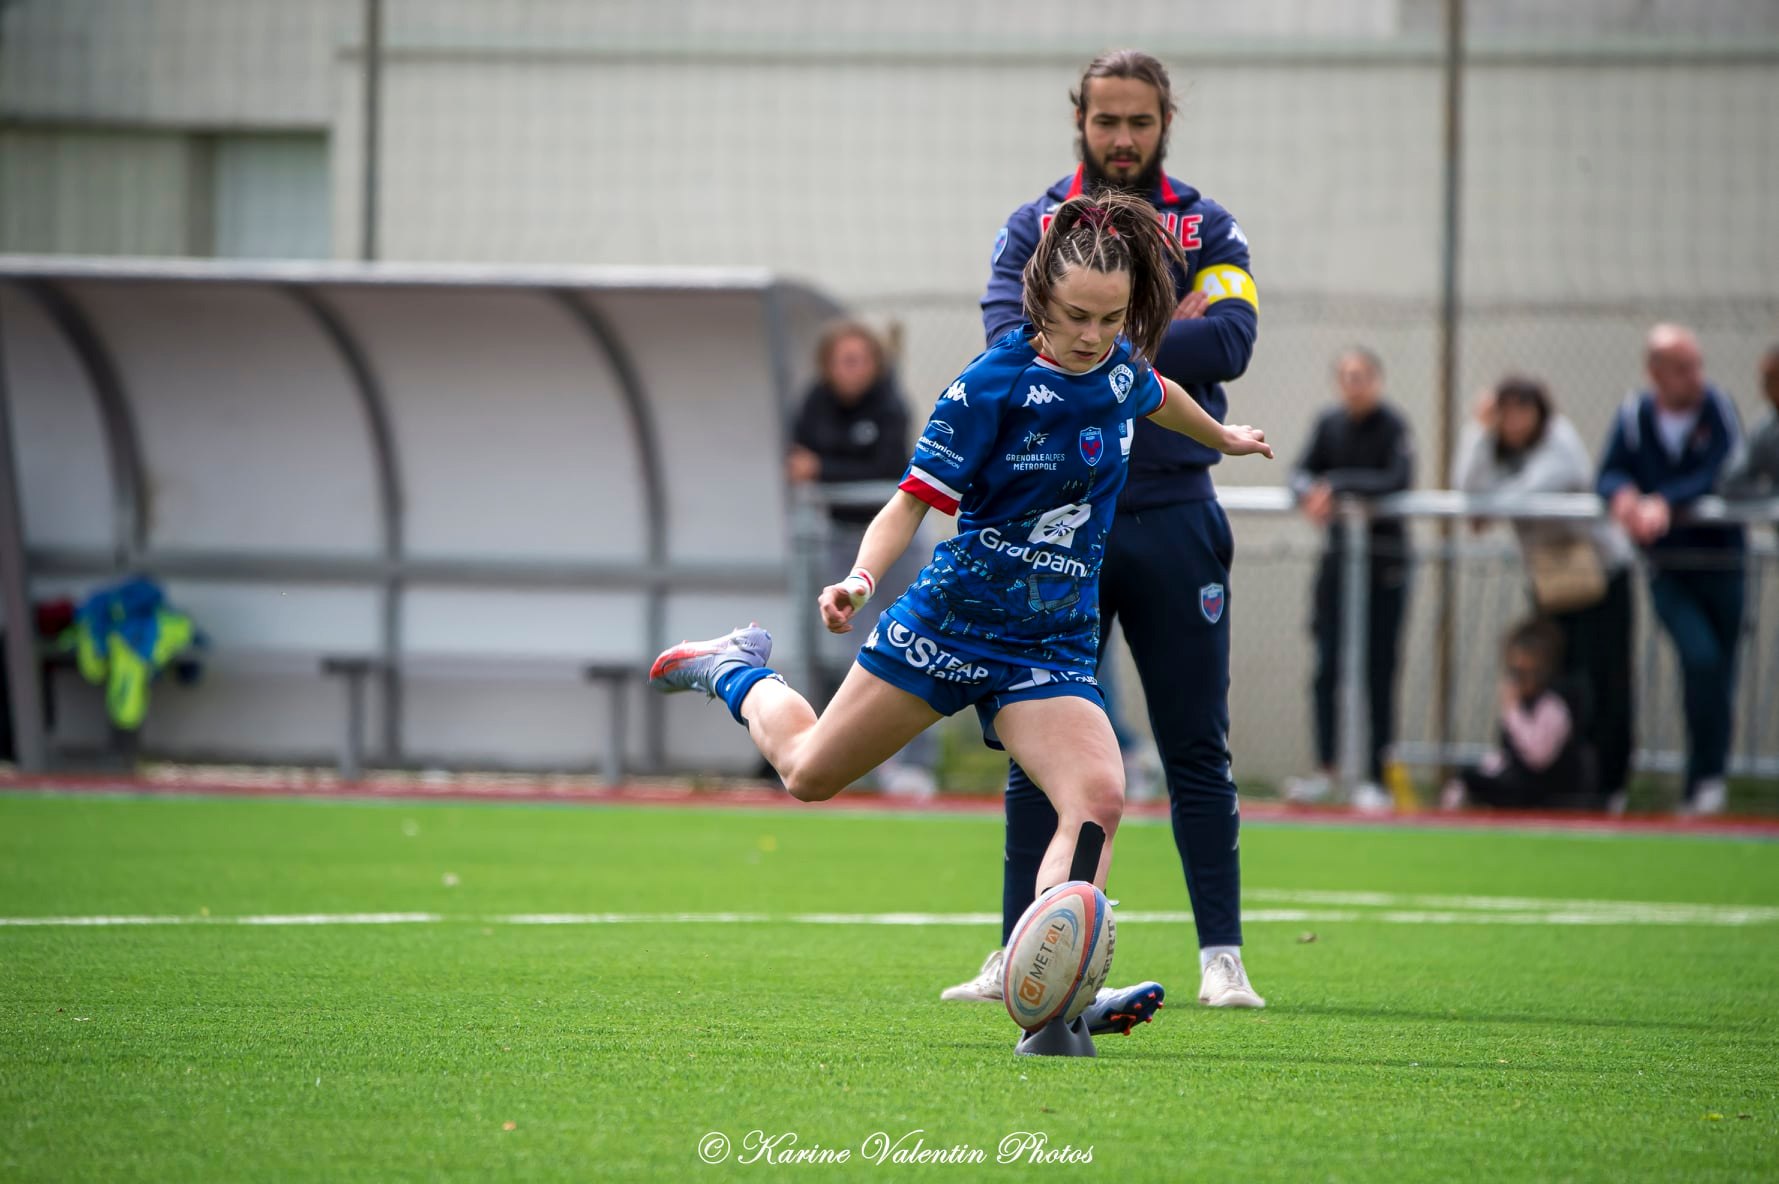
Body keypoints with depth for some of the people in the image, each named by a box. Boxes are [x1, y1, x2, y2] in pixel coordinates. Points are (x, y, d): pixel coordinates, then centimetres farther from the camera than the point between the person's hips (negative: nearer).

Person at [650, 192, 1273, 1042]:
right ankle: (739, 672, 43)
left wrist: (1222, 438, 45)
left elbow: (1156, 397, 27)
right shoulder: (995, 383, -17)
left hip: (1053, 645, 3)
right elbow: (914, 501, -15)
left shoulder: (1119, 368, 0)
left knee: (1098, 796, -23)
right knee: (808, 772, 11)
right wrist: (861, 579, -33)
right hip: (951, 621, -3)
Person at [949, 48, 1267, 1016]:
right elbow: (1012, 339, -10)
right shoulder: (1032, 228, 8)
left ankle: (1222, 956, 4)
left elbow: (1232, 339, -10)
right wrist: (1160, 331, -14)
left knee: (1197, 748, 1)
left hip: (1173, 518, 0)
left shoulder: (1207, 229, 8)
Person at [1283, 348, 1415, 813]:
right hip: (1339, 553, 5)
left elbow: (1398, 480, -23)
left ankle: (1377, 779, 2)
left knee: (1378, 672, -3)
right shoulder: (1330, 423, 6)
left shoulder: (1393, 427, -11)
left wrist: (1337, 486, -26)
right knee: (1326, 666, 4)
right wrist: (1310, 492, -20)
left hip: (1384, 562, -5)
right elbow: (1302, 473, 2)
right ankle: (1324, 769, 14)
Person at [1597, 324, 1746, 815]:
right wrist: (1624, 493, -27)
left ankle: (1703, 786, 17)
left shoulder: (1717, 407, -7)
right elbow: (1607, 478, -3)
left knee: (1719, 670, 3)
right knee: (1701, 658, -19)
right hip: (1667, 568, 0)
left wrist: (1664, 503, -32)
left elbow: (1725, 476, -20)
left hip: (1723, 565, 0)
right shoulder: (1634, 414, 0)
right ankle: (1709, 778, -9)